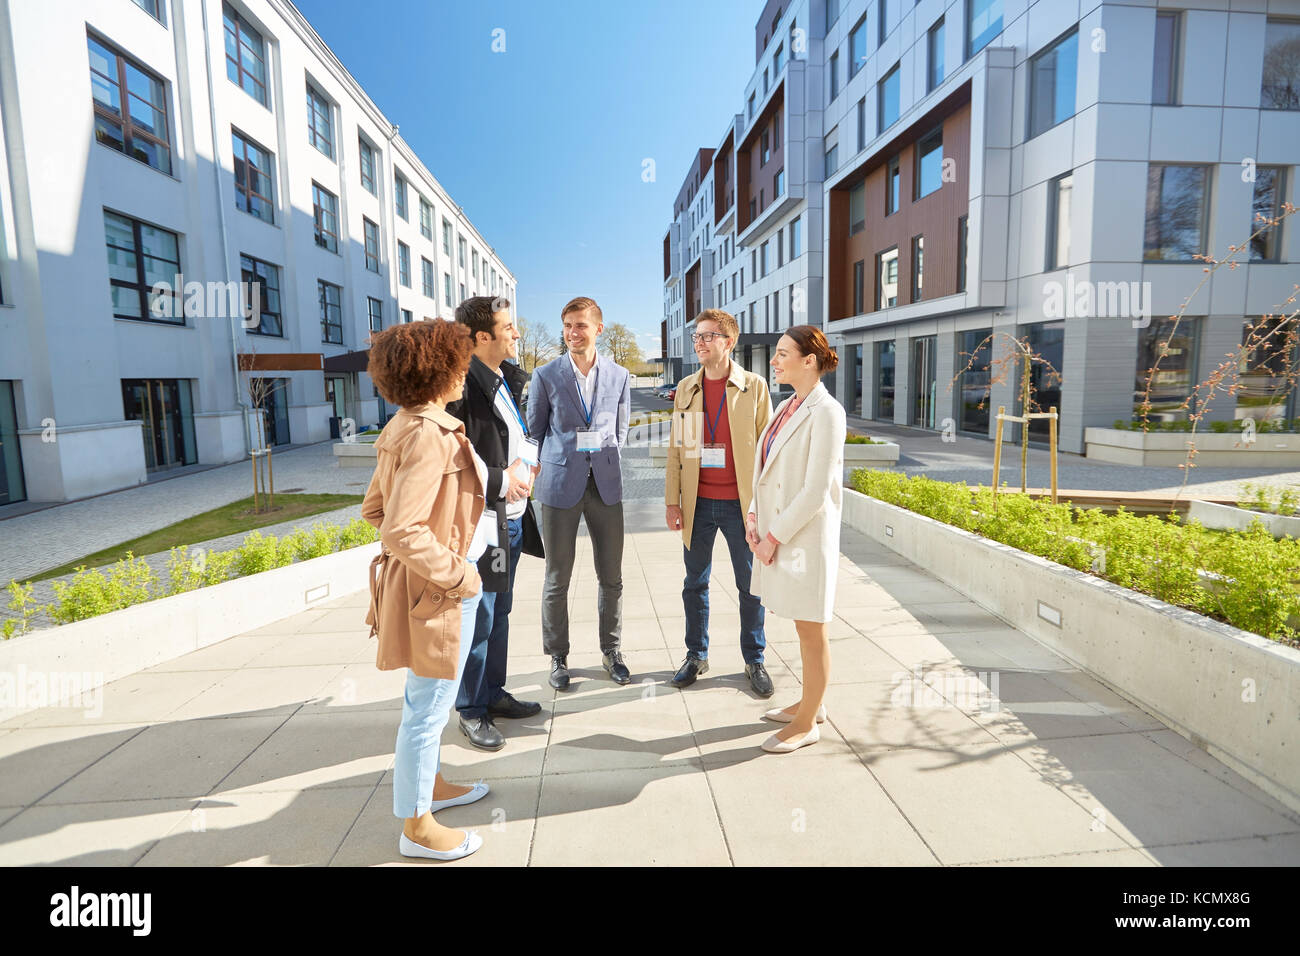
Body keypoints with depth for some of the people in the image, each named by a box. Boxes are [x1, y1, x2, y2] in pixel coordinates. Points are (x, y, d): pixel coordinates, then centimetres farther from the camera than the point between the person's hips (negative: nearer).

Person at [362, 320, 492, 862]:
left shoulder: (407, 427, 7)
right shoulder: (428, 435, -24)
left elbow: (374, 508, 14)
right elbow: (402, 531, -30)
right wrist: (457, 574, -19)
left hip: (431, 584, 10)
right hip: (437, 592, -10)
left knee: (427, 700, 24)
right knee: (429, 705, 6)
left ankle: (428, 785, 45)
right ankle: (416, 826, 24)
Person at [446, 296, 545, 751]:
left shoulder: (510, 378, 11)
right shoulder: (463, 385, -18)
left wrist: (527, 458, 5)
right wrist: (500, 481, -18)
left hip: (513, 516, 9)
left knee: (499, 613, 20)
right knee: (478, 619, 3)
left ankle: (493, 692, 36)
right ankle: (471, 710, 21)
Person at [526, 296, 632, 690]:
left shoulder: (620, 376, 6)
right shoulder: (546, 375, 0)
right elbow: (535, 430, 8)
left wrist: (604, 460, 12)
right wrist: (561, 462, 10)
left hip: (606, 484, 2)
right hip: (560, 484, -2)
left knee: (611, 576, 9)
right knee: (557, 579, 5)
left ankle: (611, 651, 27)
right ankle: (558, 657, 22)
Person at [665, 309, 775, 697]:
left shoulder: (754, 386, -3)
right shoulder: (686, 387, 7)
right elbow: (676, 447, 8)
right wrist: (672, 500, 3)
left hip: (741, 503, -3)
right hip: (698, 504, 3)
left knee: (750, 586, 8)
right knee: (695, 583, 12)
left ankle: (754, 660, 25)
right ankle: (696, 655, 29)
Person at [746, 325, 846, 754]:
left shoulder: (826, 413, -15)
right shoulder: (787, 407, 11)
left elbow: (817, 491, -19)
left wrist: (775, 536, -15)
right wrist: (754, 515, 1)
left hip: (805, 536, -8)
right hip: (776, 532, 8)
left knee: (811, 630, 6)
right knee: (802, 627, 20)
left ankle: (807, 723, 22)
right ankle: (811, 703, 37)